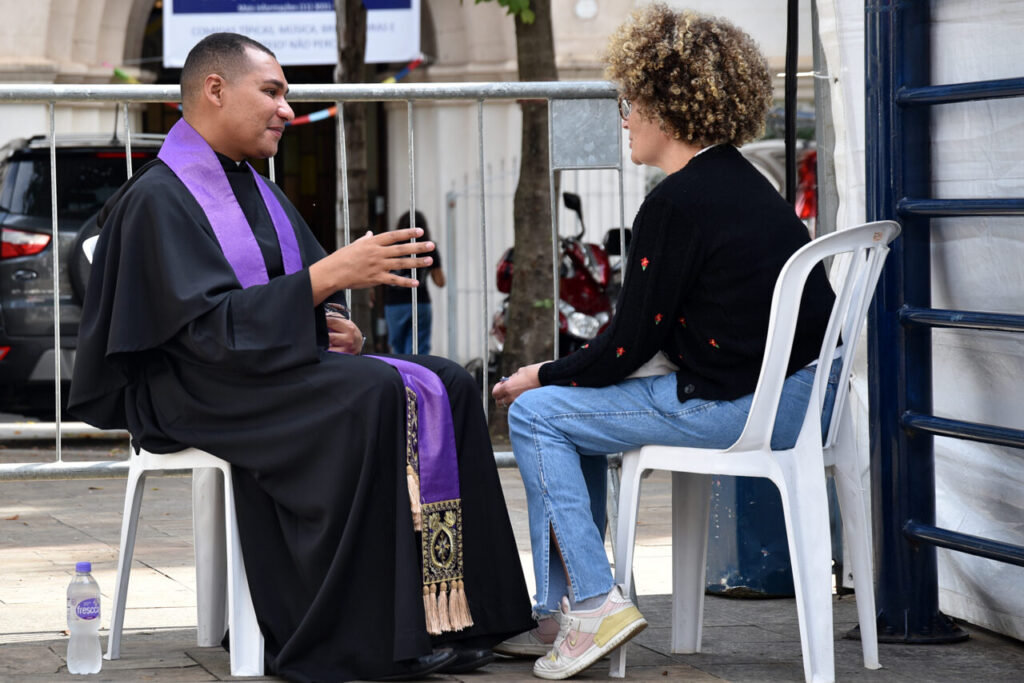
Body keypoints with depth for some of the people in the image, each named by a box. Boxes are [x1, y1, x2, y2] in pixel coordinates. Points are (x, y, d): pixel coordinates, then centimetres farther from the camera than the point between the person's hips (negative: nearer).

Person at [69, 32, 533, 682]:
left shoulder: (257, 191, 18)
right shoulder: (158, 200, -11)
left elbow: (315, 302, 22)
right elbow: (208, 325, -22)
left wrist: (337, 325, -3)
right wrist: (329, 275, -26)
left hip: (283, 368, 9)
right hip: (204, 391, -9)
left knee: (446, 386, -11)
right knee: (373, 394, -32)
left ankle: (448, 617, -17)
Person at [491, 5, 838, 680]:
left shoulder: (677, 204, -16)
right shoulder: (744, 182, 14)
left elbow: (629, 346, -14)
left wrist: (542, 376, 3)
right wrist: (558, 374, 18)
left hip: (728, 408, -10)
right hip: (782, 395, 10)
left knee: (537, 414, 2)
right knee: (572, 405, 22)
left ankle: (596, 602, -2)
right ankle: (562, 615, 22)